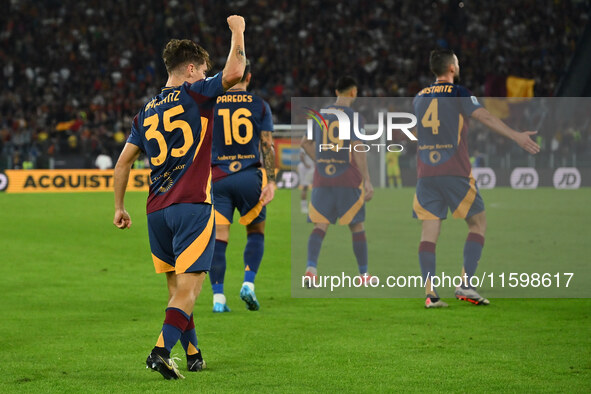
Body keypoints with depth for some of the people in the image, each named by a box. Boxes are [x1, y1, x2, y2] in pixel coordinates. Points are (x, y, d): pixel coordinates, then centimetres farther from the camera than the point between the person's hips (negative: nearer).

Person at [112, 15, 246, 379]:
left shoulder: (146, 113, 15)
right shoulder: (194, 95, -1)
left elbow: (123, 163, 15)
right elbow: (234, 72, -13)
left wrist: (120, 207, 24)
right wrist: (238, 32, 4)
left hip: (157, 211, 6)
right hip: (192, 206, -6)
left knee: (177, 287, 14)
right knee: (190, 286, -8)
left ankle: (193, 356, 20)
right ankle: (162, 350, -22)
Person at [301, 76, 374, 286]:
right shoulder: (353, 116, -7)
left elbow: (306, 143, 19)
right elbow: (357, 149, -17)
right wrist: (367, 181, -19)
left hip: (322, 180, 3)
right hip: (348, 179, -3)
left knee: (320, 226, 0)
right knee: (357, 226, 10)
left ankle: (311, 267, -23)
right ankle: (364, 274, 16)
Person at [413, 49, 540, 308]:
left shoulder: (419, 97, 15)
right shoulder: (458, 93, -2)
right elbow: (485, 117, -14)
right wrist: (516, 136, -19)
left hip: (425, 173, 5)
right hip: (454, 172, -5)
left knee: (429, 230, 1)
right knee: (478, 223, 8)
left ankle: (430, 293, -9)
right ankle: (465, 284, -4)